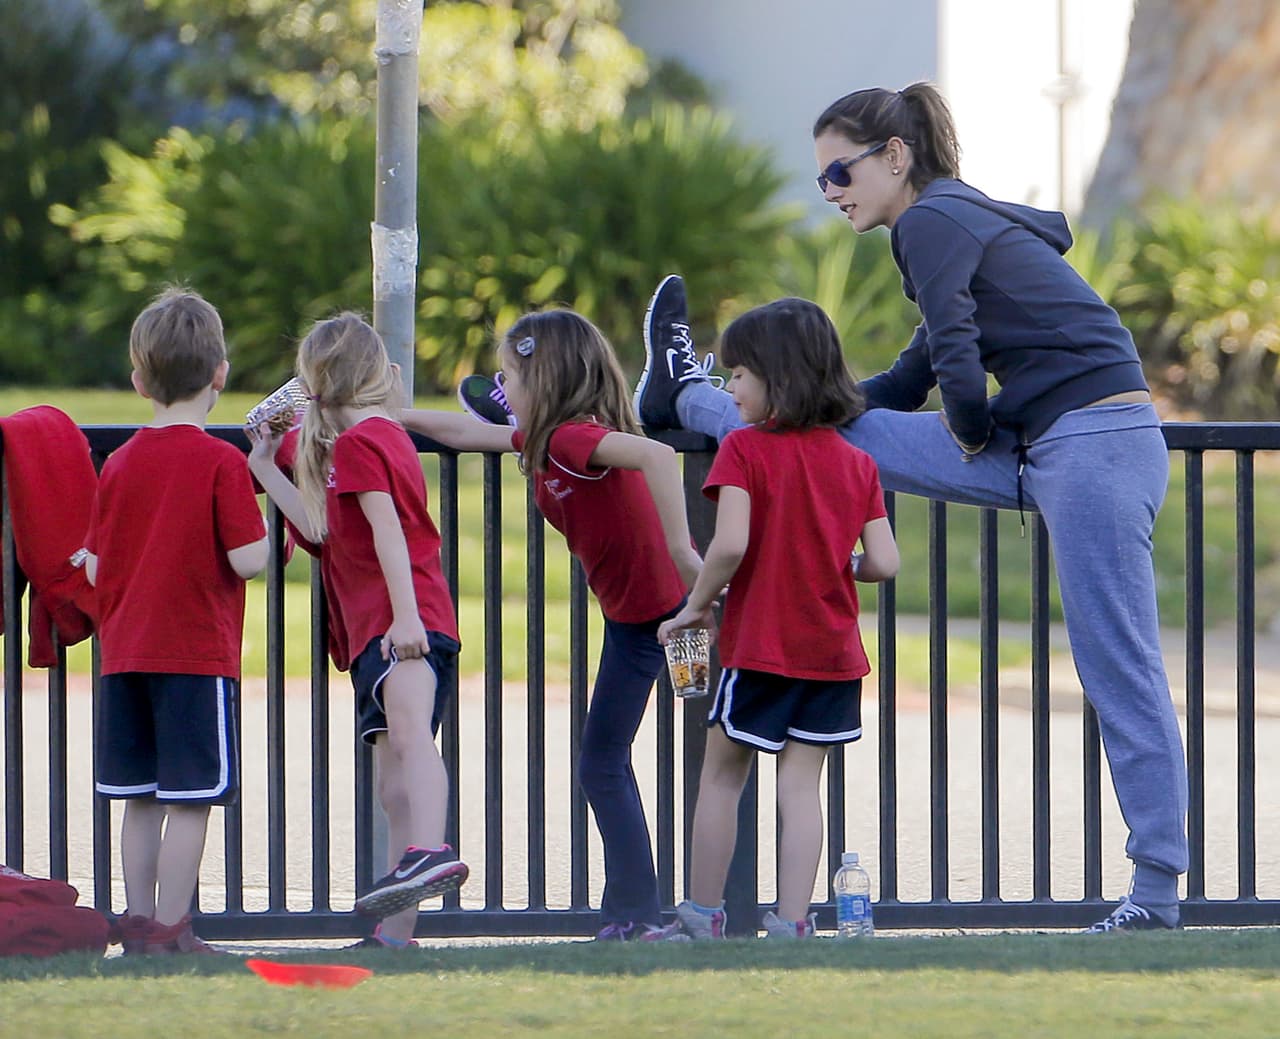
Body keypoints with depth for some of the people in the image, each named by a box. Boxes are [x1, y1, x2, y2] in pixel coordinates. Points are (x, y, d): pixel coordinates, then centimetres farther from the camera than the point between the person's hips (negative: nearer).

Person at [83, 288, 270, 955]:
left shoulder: (119, 465, 5)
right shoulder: (222, 463, -10)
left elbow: (96, 568, 6)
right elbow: (247, 559, -15)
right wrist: (262, 534, 6)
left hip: (125, 651, 5)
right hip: (198, 651, -5)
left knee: (142, 797, 11)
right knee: (191, 797, -2)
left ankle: (138, 921, 13)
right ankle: (170, 927, -4)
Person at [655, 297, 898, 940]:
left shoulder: (745, 449, -11)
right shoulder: (857, 463, 3)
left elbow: (730, 545, -22)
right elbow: (883, 563, -2)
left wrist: (696, 606, -7)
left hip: (759, 645, -4)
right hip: (834, 648, 4)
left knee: (722, 776, 10)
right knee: (801, 784, 6)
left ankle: (702, 916, 15)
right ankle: (791, 921, 0)